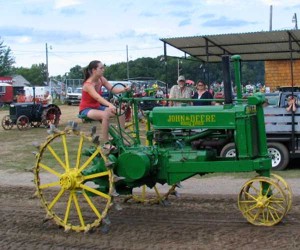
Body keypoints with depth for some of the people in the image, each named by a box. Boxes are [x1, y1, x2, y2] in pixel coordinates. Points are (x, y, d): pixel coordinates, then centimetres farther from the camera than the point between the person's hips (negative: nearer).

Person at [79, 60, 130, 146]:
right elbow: (98, 97, -41)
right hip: (86, 109, -8)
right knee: (105, 115, -36)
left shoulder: (101, 79, -2)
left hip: (97, 107, 8)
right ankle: (106, 143, -27)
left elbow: (112, 89, -12)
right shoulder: (88, 85, -24)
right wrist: (110, 105, -57)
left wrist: (124, 89, -32)